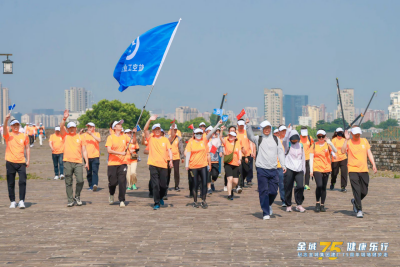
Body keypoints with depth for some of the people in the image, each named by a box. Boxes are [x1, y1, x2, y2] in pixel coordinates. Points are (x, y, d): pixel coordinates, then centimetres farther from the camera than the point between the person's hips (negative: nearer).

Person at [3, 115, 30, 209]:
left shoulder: (24, 136, 8)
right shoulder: (8, 135, 2)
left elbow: (27, 148, 13)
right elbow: (4, 127, -18)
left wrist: (28, 160, 6)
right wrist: (6, 119, -37)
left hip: (21, 162, 1)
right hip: (10, 162, -1)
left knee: (22, 182, -10)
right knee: (11, 183, 4)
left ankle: (21, 201, -6)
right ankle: (13, 201, 12)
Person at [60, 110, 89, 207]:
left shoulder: (80, 137, 11)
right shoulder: (65, 136, 9)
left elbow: (84, 150, 10)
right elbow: (61, 127, -8)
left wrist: (87, 161, 2)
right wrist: (64, 118, -22)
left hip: (78, 162, 0)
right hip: (67, 162, 0)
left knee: (80, 181, -10)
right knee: (68, 182, 3)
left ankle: (77, 196, 13)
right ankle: (70, 200, 11)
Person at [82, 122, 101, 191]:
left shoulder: (97, 134, 7)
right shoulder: (84, 135, 11)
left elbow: (99, 140, -13)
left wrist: (91, 134, -20)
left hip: (95, 156, -3)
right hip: (87, 156, 3)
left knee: (95, 171, -16)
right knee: (89, 172, 5)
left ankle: (95, 184, -26)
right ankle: (90, 186, 12)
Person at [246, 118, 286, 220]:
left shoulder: (275, 139, 13)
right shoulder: (258, 139, 5)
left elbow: (280, 152, 12)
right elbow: (250, 136, -14)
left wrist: (283, 165, 2)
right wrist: (248, 125, -29)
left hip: (273, 170, 3)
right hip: (261, 169, -3)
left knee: (273, 191, 3)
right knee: (263, 191, -4)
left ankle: (268, 205, 33)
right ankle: (266, 213, 3)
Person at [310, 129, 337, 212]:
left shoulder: (327, 145, 5)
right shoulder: (314, 145, 4)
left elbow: (335, 151, -13)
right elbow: (311, 157, 4)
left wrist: (330, 143, -29)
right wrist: (311, 169, -3)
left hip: (326, 169, 2)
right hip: (317, 169, -2)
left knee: (324, 187, 6)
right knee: (319, 185, -17)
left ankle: (322, 205, 16)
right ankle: (317, 203, 0)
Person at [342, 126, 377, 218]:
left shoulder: (364, 141, 10)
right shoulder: (348, 142, -2)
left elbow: (369, 153, 12)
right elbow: (343, 151, -19)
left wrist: (373, 164, 2)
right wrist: (346, 139, -24)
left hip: (364, 170, 4)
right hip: (353, 170, -4)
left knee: (364, 192, 5)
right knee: (356, 191, -9)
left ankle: (355, 201, 34)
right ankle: (359, 210, -1)